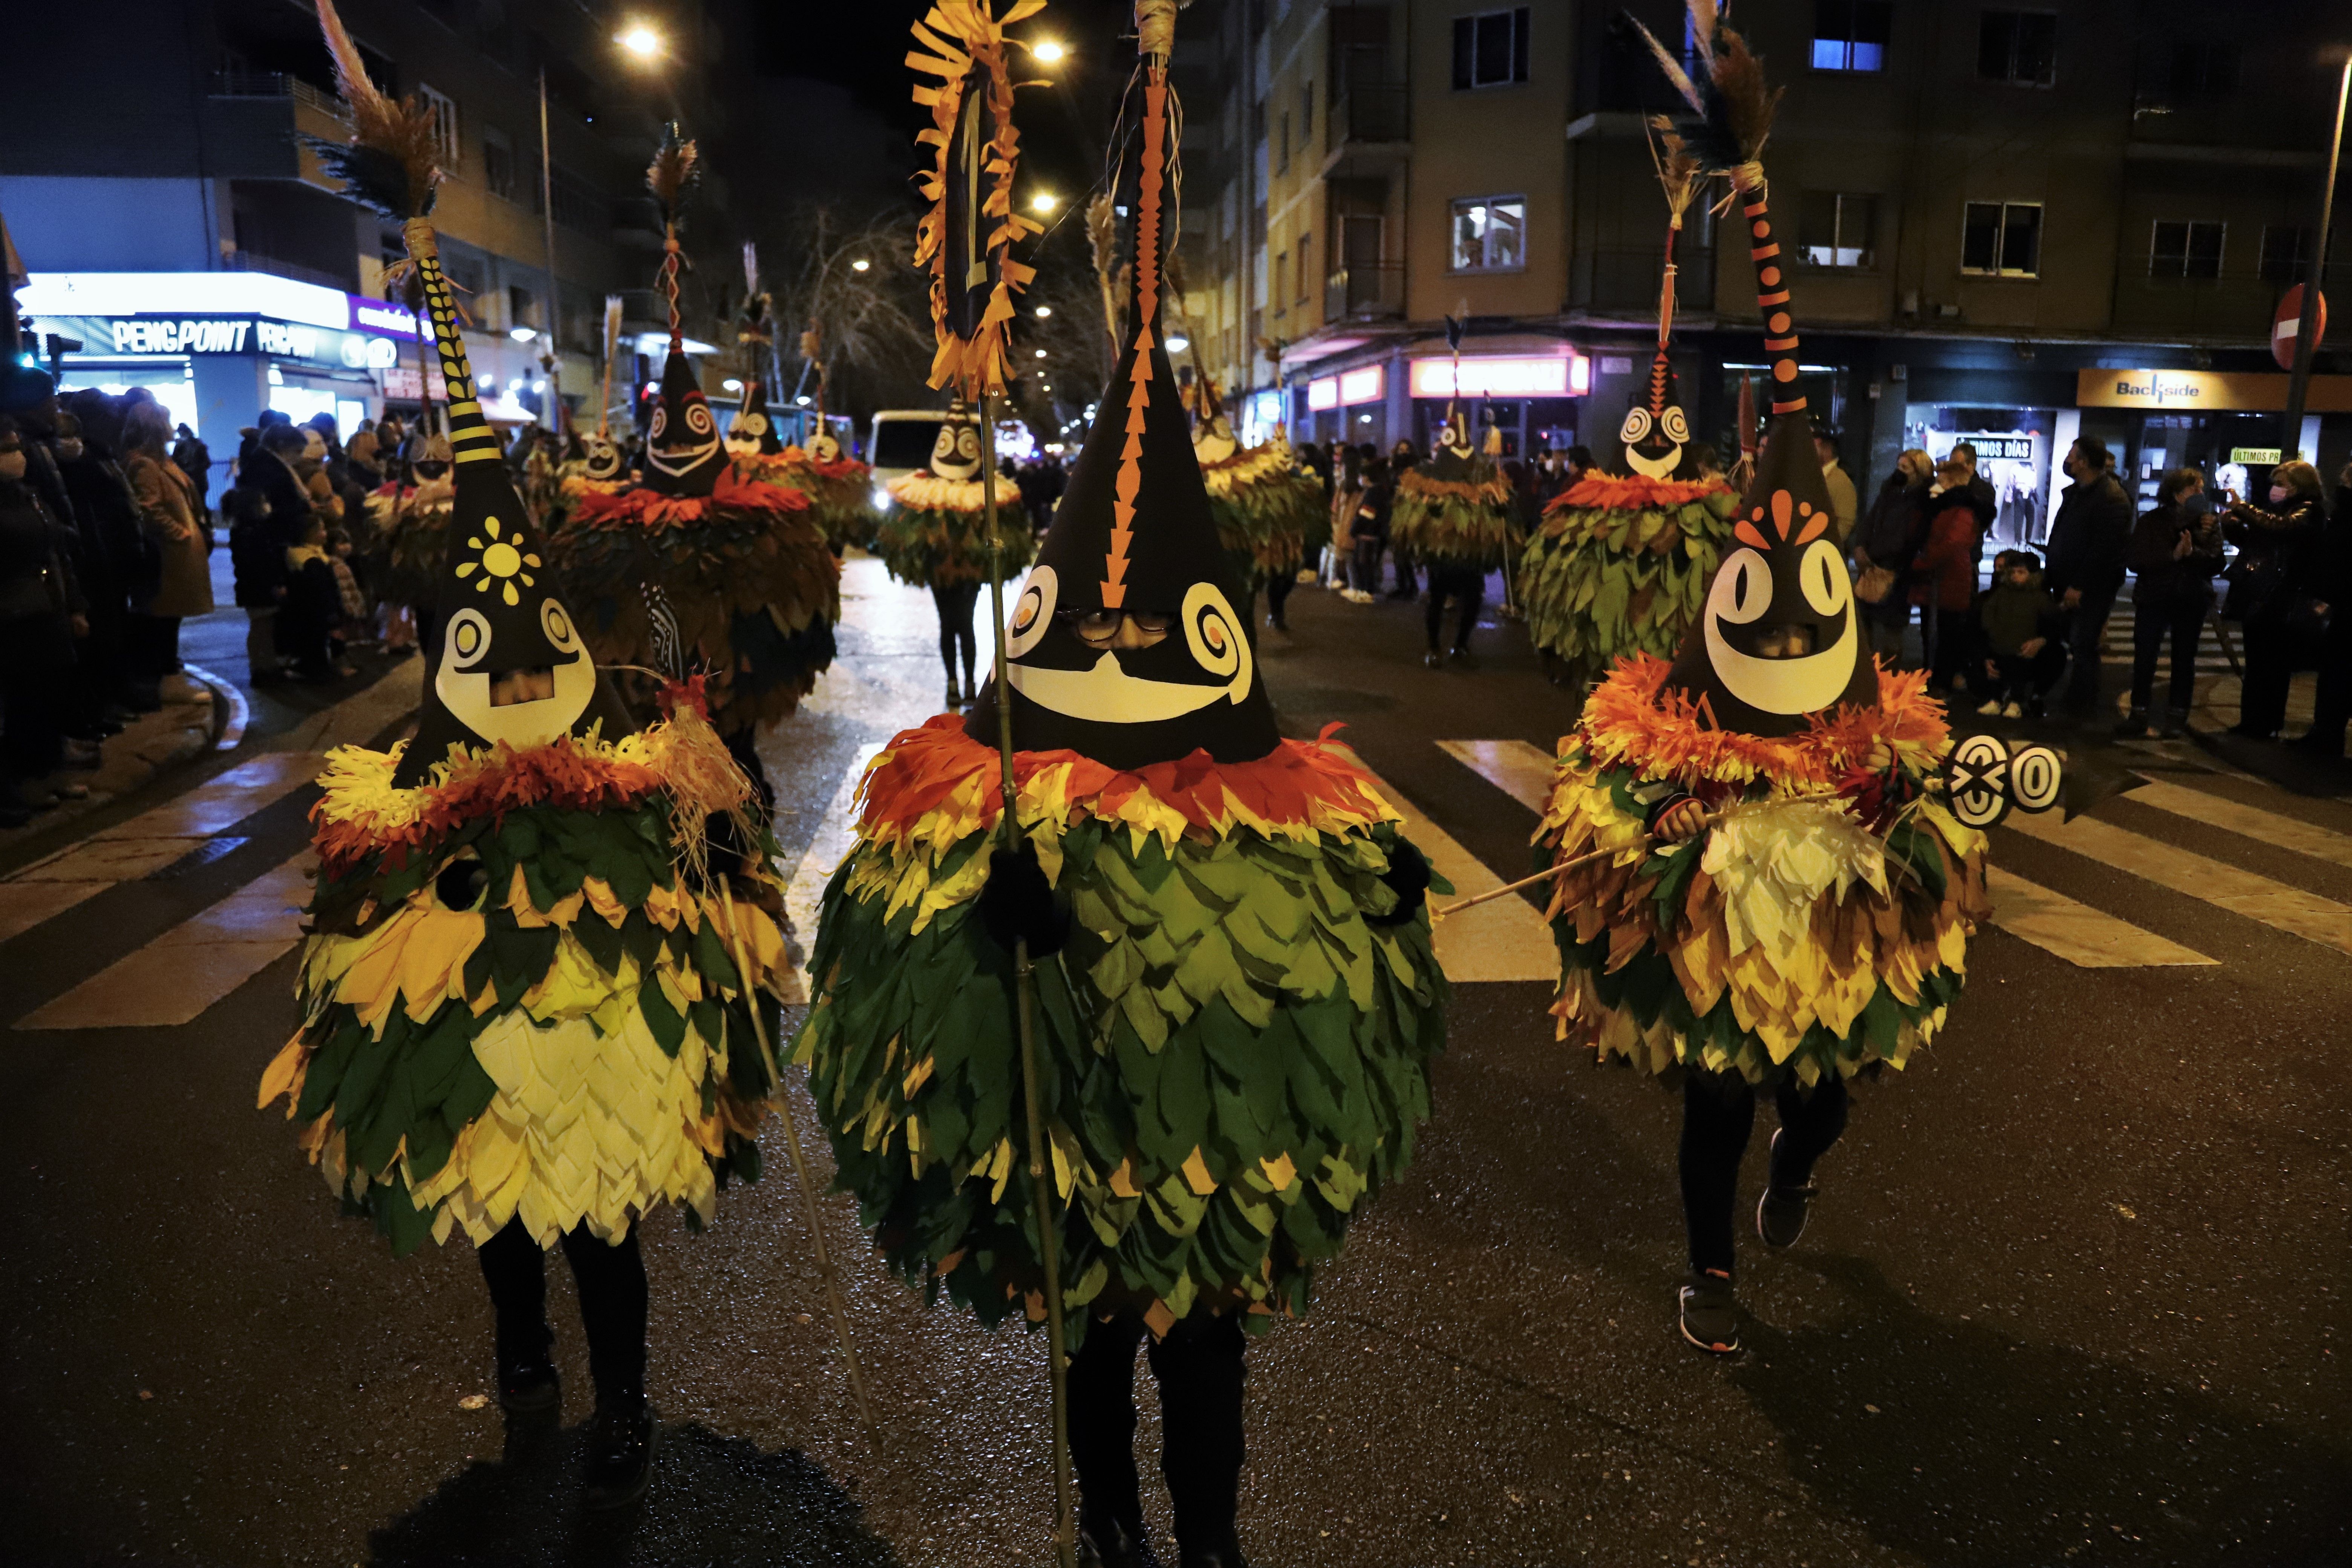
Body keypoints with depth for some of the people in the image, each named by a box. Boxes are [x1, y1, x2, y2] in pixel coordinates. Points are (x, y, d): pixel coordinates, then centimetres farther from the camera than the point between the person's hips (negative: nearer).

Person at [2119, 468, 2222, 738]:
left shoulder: (2210, 522, 3)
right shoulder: (2150, 521, -1)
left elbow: (2216, 563, -8)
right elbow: (2136, 561, -12)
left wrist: (2192, 553, -26)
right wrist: (2173, 556, -24)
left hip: (2192, 601, 1)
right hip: (2153, 597, -1)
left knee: (2184, 658, 7)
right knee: (2144, 657, -3)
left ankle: (2177, 715, 13)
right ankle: (2138, 714, 3)